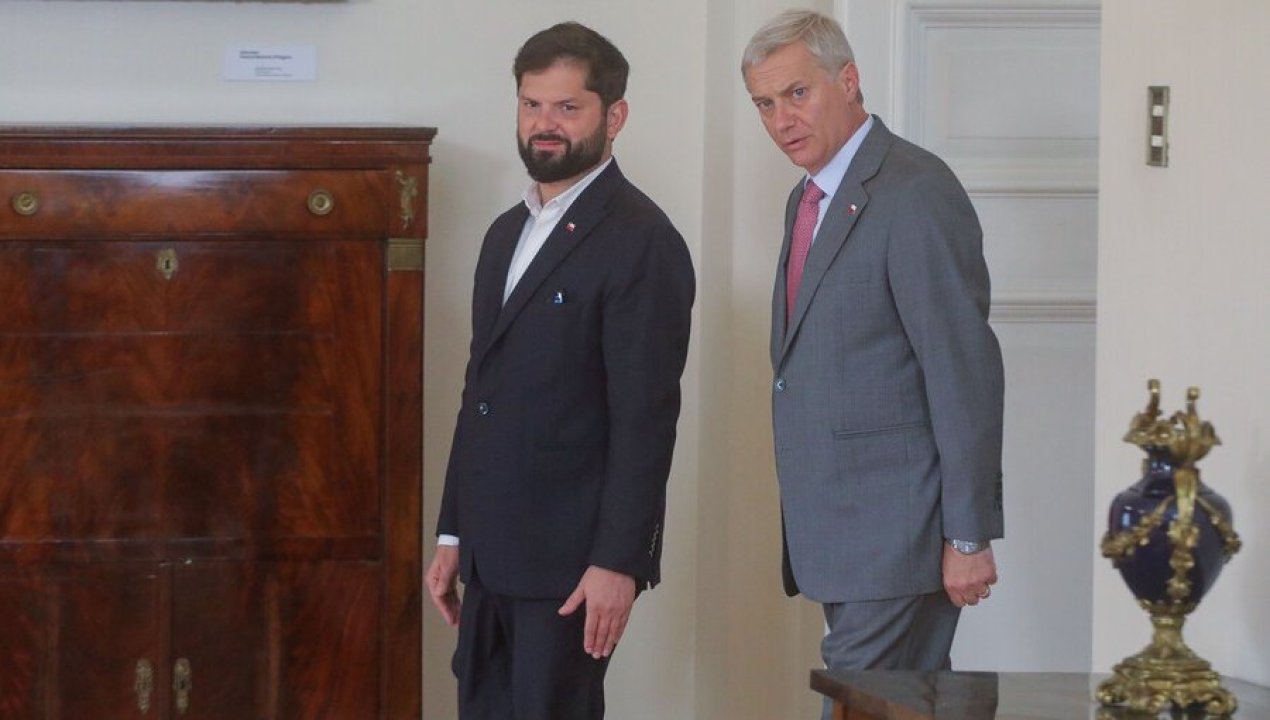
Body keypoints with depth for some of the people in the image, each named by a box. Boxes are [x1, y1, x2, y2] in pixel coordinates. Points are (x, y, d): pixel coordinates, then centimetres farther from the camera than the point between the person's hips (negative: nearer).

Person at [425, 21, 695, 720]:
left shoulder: (641, 241, -11)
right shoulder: (506, 233, 16)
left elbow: (645, 417, -16)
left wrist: (617, 562, -20)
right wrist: (452, 534, 16)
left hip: (572, 558, -8)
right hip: (493, 556, 8)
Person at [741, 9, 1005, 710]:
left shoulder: (916, 193, -13)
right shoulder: (807, 198, 17)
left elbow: (967, 373, -16)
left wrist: (969, 538, -17)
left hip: (898, 536, -9)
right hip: (834, 533, 9)